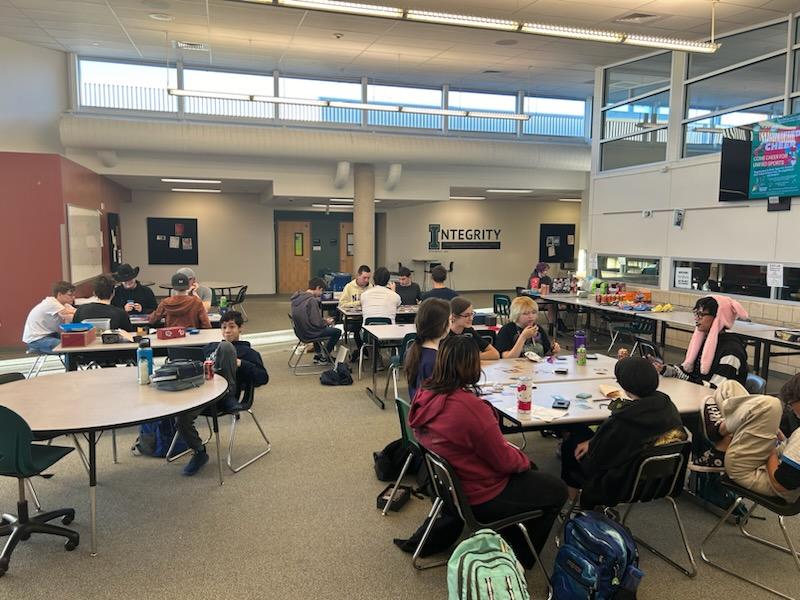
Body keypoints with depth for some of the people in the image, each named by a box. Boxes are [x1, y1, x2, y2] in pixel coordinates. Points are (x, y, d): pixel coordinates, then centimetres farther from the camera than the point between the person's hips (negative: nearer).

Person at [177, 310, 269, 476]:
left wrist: (241, 364, -4)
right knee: (181, 419, -26)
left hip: (225, 394, -4)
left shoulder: (247, 352, 21)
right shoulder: (210, 347, 35)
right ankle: (199, 452, 0)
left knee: (225, 347, -24)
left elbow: (263, 378, 8)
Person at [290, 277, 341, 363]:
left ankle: (318, 355, 37)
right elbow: (317, 323, -25)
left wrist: (324, 320, 12)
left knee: (319, 329, 36)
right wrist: (326, 322, -4)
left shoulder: (297, 298, 3)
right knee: (337, 331, 5)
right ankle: (323, 357, 17)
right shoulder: (312, 300, -23)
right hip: (309, 333, -9)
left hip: (300, 331, 9)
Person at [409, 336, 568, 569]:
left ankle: (509, 540, 38)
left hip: (450, 484, 8)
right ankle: (521, 558, 29)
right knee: (557, 491, 14)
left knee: (531, 471, 27)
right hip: (479, 499, -8)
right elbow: (504, 461, -22)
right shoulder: (471, 407, -35)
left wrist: (512, 451, 5)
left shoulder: (425, 395, -9)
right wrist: (523, 459, 0)